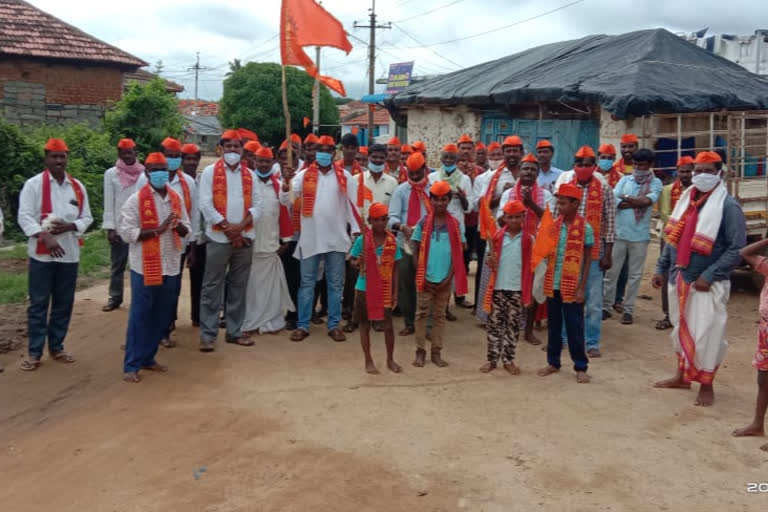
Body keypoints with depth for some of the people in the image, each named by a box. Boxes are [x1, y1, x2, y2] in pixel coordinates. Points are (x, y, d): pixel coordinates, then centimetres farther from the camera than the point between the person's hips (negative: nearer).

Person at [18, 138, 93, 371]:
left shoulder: (77, 187, 8)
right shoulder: (33, 184, -3)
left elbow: (87, 217, 8)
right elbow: (24, 216, -9)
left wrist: (70, 226, -12)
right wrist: (45, 237, -22)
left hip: (69, 254, 4)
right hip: (41, 254, -4)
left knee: (64, 303, 10)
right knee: (38, 304, 2)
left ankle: (56, 347, 23)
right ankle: (35, 352, 11)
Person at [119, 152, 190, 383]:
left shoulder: (177, 198, 9)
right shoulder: (136, 199, -7)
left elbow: (187, 229, 11)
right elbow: (126, 232, -12)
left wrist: (178, 226, -12)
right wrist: (158, 230, -20)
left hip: (171, 266, 5)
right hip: (145, 267, -5)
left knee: (162, 316, 12)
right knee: (140, 316, 0)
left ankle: (148, 358, 26)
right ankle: (131, 365, 9)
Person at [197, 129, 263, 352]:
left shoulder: (249, 174, 10)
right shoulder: (210, 172, 0)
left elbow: (257, 205, 5)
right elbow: (206, 205, -8)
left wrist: (241, 226, -12)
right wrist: (228, 228, -13)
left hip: (244, 238, 4)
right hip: (218, 238, -3)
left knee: (238, 287, 9)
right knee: (212, 288, 0)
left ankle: (234, 331, 19)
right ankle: (207, 335, 5)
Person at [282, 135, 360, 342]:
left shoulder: (344, 177, 2)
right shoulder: (304, 175, 1)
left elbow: (352, 205, 4)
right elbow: (285, 200, -5)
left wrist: (356, 231, -1)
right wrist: (286, 185, -26)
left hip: (337, 239, 1)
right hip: (310, 239, 0)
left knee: (335, 284, 9)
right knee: (307, 283, 7)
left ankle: (334, 325, 18)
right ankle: (303, 325, 15)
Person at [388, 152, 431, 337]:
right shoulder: (401, 190, 5)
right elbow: (392, 216, -3)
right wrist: (403, 227, -22)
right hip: (405, 244, 1)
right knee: (405, 284, 6)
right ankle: (409, 323, 18)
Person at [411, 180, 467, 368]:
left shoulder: (455, 224, -1)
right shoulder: (423, 223, -3)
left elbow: (458, 252, 0)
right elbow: (416, 252, -1)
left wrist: (449, 276, -8)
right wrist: (421, 275, -8)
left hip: (445, 279, 1)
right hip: (425, 278, -1)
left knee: (440, 315, 10)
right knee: (422, 314, 5)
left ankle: (436, 352, 19)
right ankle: (420, 351, 15)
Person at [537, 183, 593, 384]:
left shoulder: (585, 228, -8)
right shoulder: (553, 225, 4)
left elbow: (587, 260, -5)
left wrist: (582, 288, -9)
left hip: (572, 286, -4)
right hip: (553, 284, 4)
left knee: (574, 327, 3)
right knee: (553, 325, 13)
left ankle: (581, 367, 15)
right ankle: (553, 362, 26)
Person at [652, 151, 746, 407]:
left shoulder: (728, 206, -11)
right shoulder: (686, 200, 9)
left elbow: (737, 249, -15)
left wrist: (709, 276, -20)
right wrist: (662, 268, 9)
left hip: (707, 284, -6)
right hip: (679, 279, 7)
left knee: (705, 336, -1)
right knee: (681, 331, 17)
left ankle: (706, 385, 16)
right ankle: (682, 376, 33)